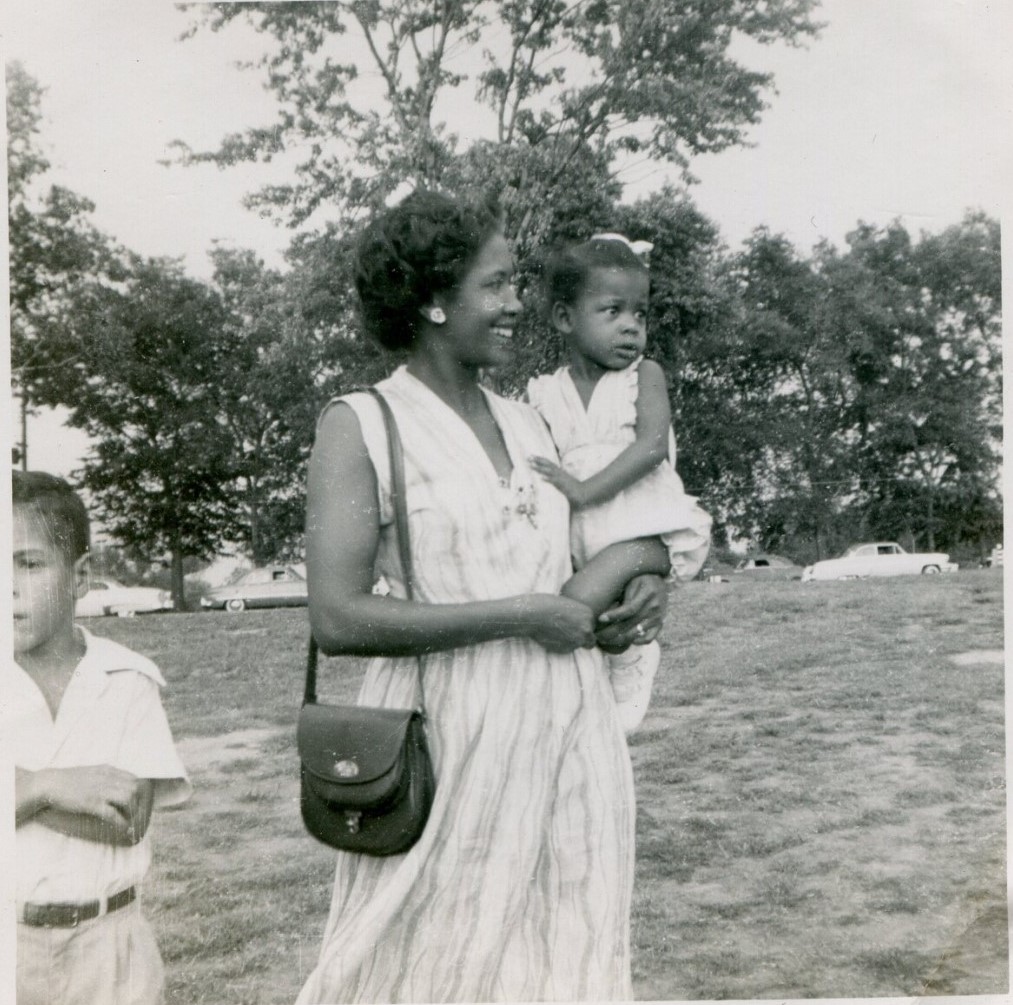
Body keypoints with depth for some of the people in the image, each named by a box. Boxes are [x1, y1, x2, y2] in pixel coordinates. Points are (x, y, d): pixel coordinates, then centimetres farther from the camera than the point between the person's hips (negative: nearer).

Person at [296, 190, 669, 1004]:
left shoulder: (527, 421, 11)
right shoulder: (362, 424, -6)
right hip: (452, 736, -5)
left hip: (569, 729, 6)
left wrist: (637, 596, 1)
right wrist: (524, 615, -17)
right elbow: (338, 619, -16)